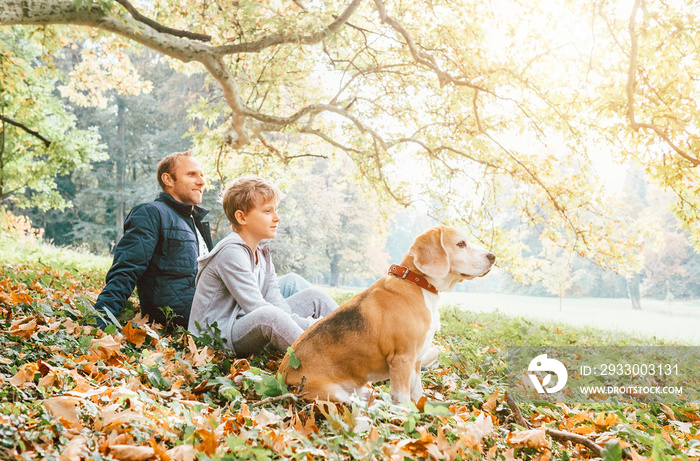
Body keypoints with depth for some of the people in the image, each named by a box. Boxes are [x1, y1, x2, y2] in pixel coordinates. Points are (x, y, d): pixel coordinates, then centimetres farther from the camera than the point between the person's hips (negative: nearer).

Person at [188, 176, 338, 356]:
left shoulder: (263, 256, 13)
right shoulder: (231, 253, -16)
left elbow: (279, 304, 0)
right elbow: (257, 309, -24)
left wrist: (308, 322, -19)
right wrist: (310, 325, -24)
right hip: (217, 340, -9)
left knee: (314, 296, 4)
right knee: (267, 316, -40)